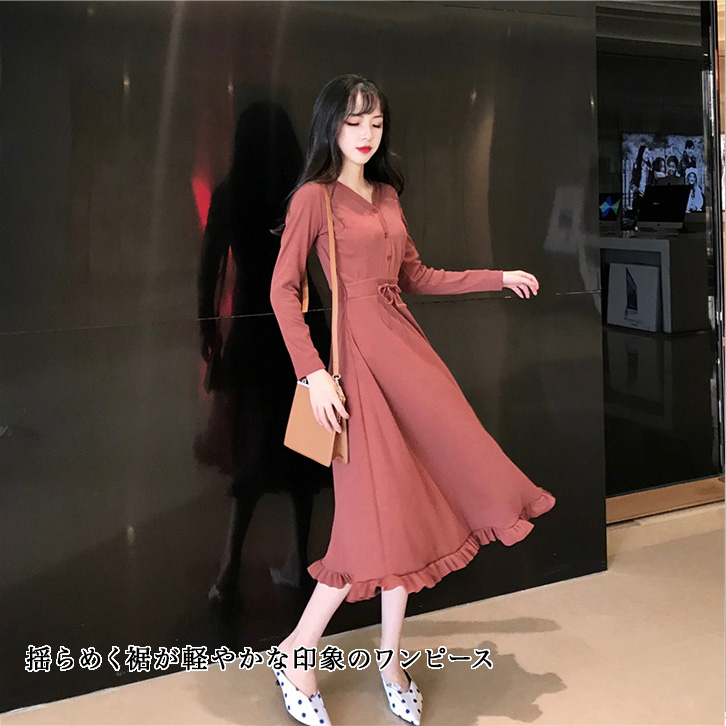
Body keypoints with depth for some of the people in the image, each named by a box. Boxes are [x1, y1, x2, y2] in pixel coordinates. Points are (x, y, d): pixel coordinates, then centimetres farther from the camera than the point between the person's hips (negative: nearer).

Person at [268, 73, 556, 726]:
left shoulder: (388, 195, 16)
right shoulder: (315, 197, -4)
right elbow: (283, 288, -9)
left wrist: (498, 278, 23)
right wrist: (313, 372, -18)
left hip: (407, 349, 7)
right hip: (360, 354, -7)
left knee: (408, 505, 6)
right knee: (378, 511, -8)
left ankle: (390, 659, 21)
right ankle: (298, 652, 10)